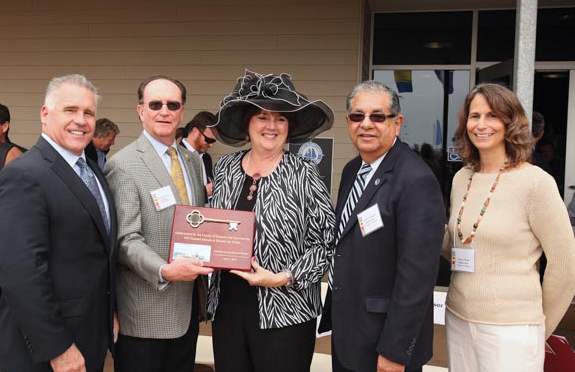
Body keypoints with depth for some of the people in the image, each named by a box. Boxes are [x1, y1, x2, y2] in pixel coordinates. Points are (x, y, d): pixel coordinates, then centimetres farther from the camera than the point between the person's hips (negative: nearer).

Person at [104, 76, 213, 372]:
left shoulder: (192, 161, 11)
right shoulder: (122, 166, -12)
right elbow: (126, 239, -17)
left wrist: (203, 281, 7)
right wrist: (164, 271, -31)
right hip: (145, 314, -6)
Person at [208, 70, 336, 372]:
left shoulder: (304, 175, -8)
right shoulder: (225, 168, 5)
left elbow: (325, 243, -8)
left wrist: (282, 278, -15)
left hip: (284, 314, -4)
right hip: (227, 305, 4)